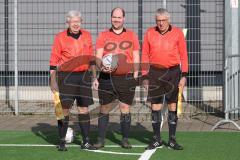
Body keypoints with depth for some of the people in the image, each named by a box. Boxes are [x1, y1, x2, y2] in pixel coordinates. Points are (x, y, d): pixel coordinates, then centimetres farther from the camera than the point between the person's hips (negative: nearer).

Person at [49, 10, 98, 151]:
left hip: (84, 76, 3)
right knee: (64, 109, -3)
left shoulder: (87, 35, 9)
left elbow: (91, 57, 16)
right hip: (66, 76, -3)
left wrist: (94, 76, 14)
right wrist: (53, 81, -5)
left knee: (84, 108, 6)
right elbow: (54, 60, -1)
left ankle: (86, 142, 12)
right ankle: (62, 142, 6)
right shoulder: (60, 37, -2)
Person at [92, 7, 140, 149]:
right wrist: (102, 66, -20)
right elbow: (98, 56, 1)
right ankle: (101, 140, 12)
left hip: (126, 78, 0)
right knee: (104, 109, 5)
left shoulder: (132, 35, 10)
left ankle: (125, 140, 11)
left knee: (125, 109, 2)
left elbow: (136, 57, 9)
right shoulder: (103, 35, 8)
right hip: (107, 78, 0)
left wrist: (135, 76, 0)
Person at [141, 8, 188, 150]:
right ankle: (157, 140, 12)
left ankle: (172, 140, 10)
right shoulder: (149, 33, 6)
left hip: (173, 72, -1)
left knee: (173, 106, 2)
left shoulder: (177, 33, 2)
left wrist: (184, 75, -4)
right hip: (155, 73, 1)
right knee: (155, 107, 2)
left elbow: (183, 55, 3)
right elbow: (145, 55, 8)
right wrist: (145, 76, 4)